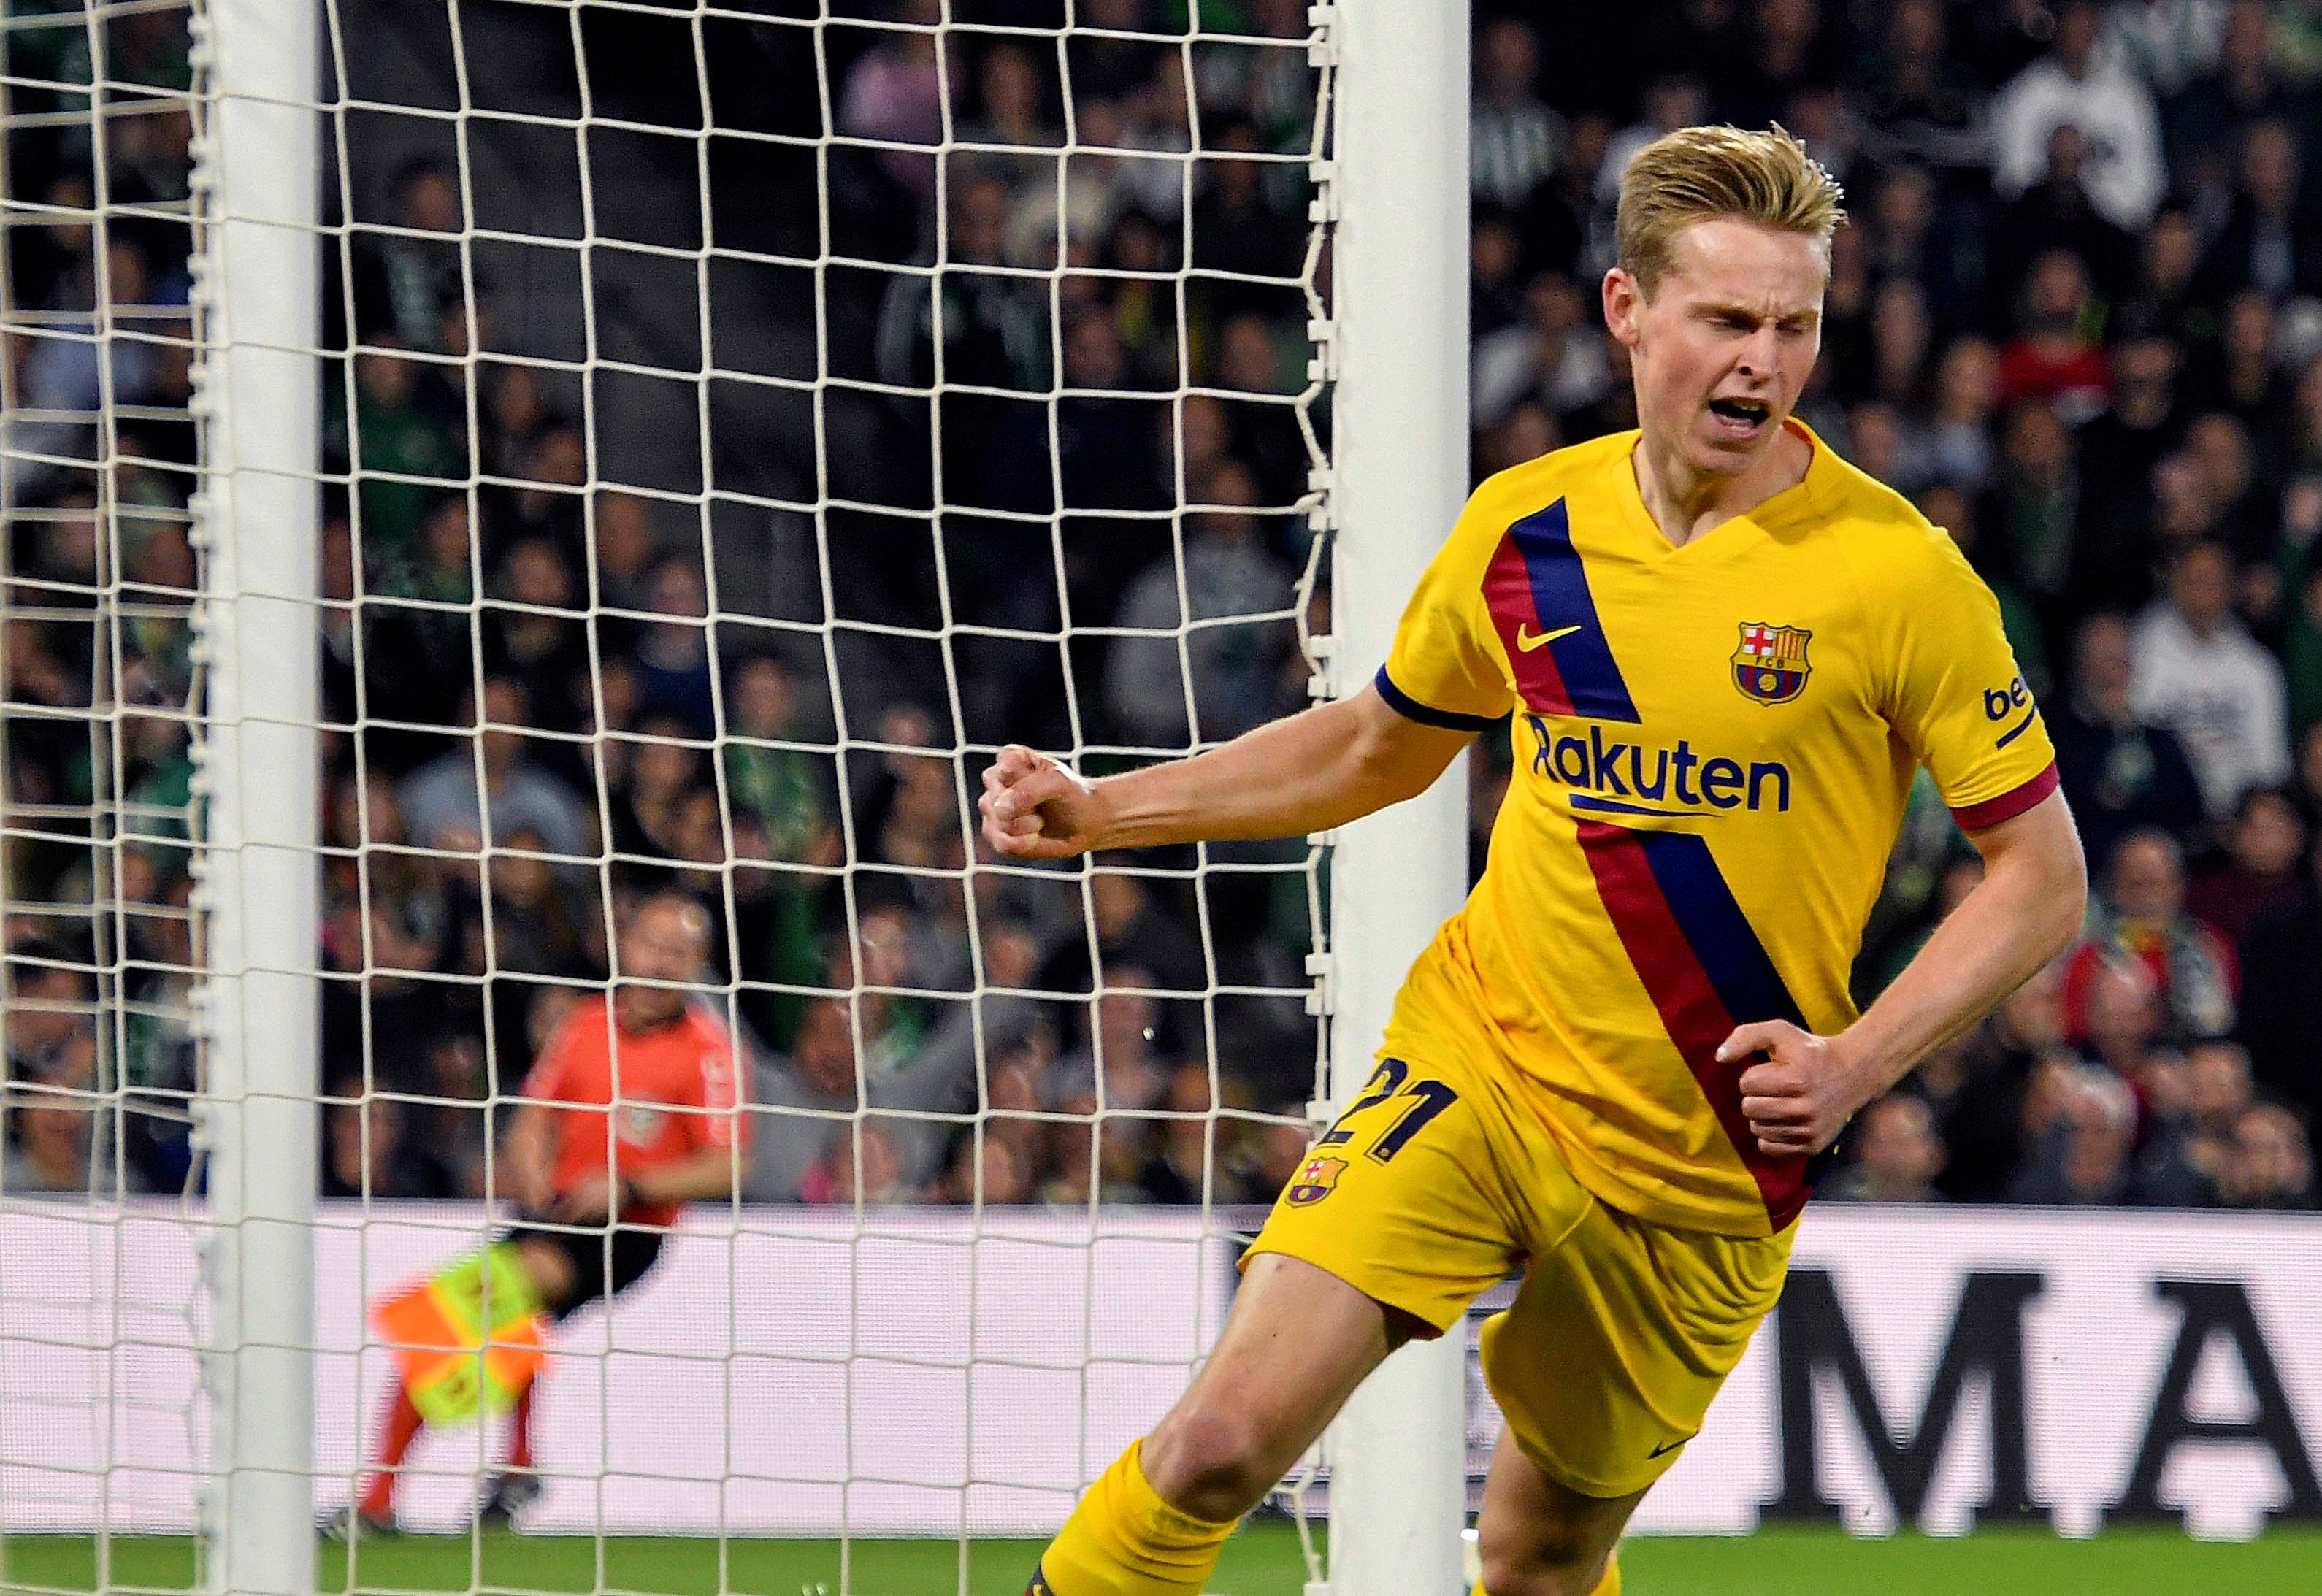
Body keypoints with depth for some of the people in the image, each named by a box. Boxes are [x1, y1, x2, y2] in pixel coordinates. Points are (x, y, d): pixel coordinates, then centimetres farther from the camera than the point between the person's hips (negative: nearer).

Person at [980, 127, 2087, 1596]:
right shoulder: (1525, 529, 0)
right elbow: (1376, 748, 20)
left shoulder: (1897, 574, -11)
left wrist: (1857, 1064, -18)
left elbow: (2046, 878, -6)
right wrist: (1100, 810, 12)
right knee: (1228, 1435, -17)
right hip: (1478, 1062, 2)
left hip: (1703, 1163, -2)